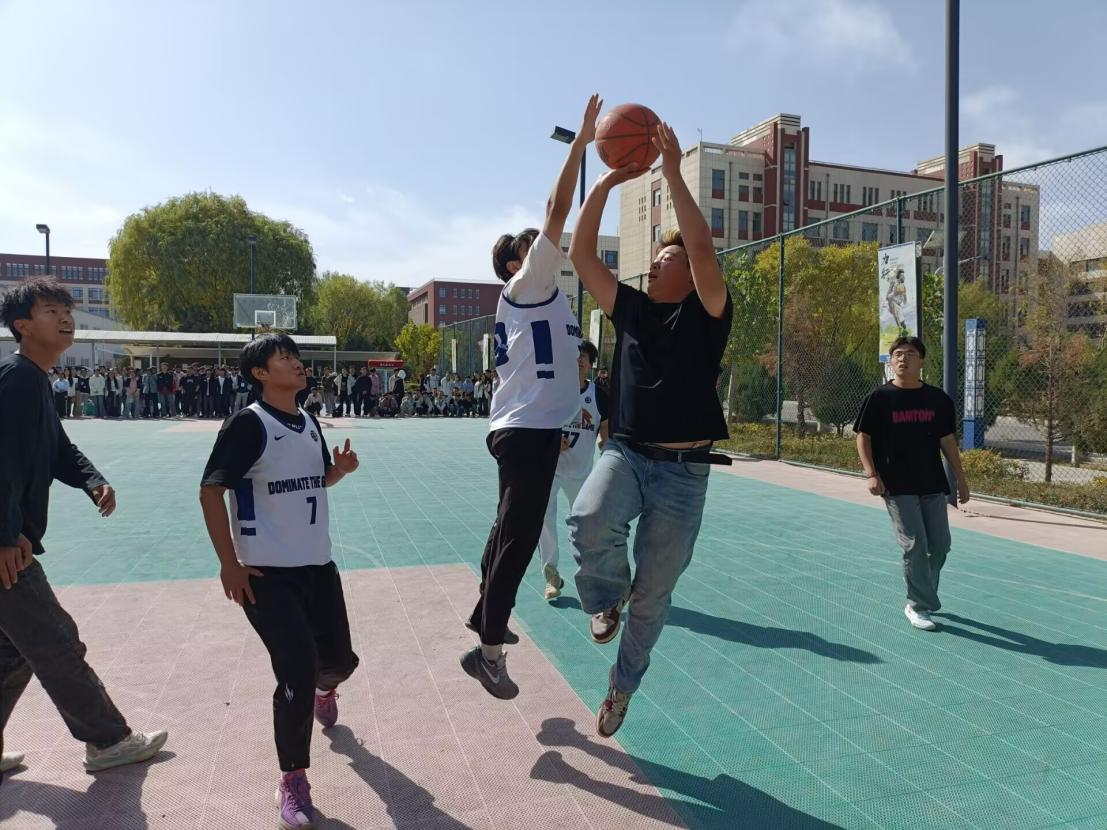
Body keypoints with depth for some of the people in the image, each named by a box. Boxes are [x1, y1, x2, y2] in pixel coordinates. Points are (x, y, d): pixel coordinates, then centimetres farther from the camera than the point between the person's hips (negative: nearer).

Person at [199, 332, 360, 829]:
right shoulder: (248, 424, -14)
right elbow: (210, 491, -14)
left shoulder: (310, 424, 7)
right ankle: (293, 781, 11)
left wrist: (340, 469, -2)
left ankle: (324, 688, 53)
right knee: (297, 672, -10)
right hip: (266, 573, -6)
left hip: (318, 565, 7)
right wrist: (229, 563, -17)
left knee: (340, 660, 15)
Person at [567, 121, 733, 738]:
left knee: (653, 592, 7)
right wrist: (607, 183, 0)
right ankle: (605, 601, 3)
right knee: (591, 522, -31)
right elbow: (582, 255, 6)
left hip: (683, 469, -2)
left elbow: (703, 249, -19)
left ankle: (623, 685, 32)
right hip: (625, 452, 3)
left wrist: (673, 172, -16)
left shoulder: (707, 313, -1)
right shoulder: (632, 309, 11)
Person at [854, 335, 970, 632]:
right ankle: (918, 606, 10)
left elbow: (947, 440, 11)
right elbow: (863, 437, -1)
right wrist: (871, 474, -12)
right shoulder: (880, 398, -4)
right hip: (897, 487, -4)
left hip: (933, 485, 4)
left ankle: (921, 597, 31)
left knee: (940, 546, 8)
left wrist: (961, 478, 10)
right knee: (915, 545, -7)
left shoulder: (938, 399, 5)